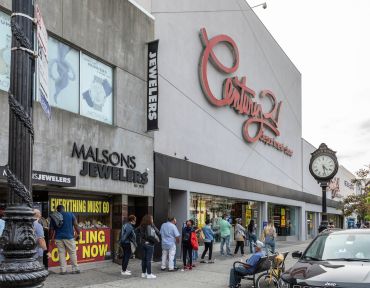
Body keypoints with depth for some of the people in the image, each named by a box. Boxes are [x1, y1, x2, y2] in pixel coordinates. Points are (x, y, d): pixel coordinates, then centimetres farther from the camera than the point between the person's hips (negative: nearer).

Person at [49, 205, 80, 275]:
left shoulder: (54, 217, 6)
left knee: (61, 253, 7)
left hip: (58, 238, 2)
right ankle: (75, 269, 8)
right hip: (69, 237, -1)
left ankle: (63, 270, 6)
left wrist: (51, 238, 16)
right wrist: (78, 234, 4)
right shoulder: (70, 214, 3)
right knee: (72, 253, 6)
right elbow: (76, 225, -2)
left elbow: (52, 229, 6)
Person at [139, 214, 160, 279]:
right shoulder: (150, 226, -15)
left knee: (144, 259, 12)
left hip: (143, 243, 7)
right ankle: (149, 274, 1)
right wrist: (157, 239, -8)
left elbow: (141, 235, 2)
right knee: (149, 259, -2)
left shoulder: (142, 226, 6)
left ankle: (143, 273, 19)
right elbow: (151, 235, -21)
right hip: (149, 244, -7)